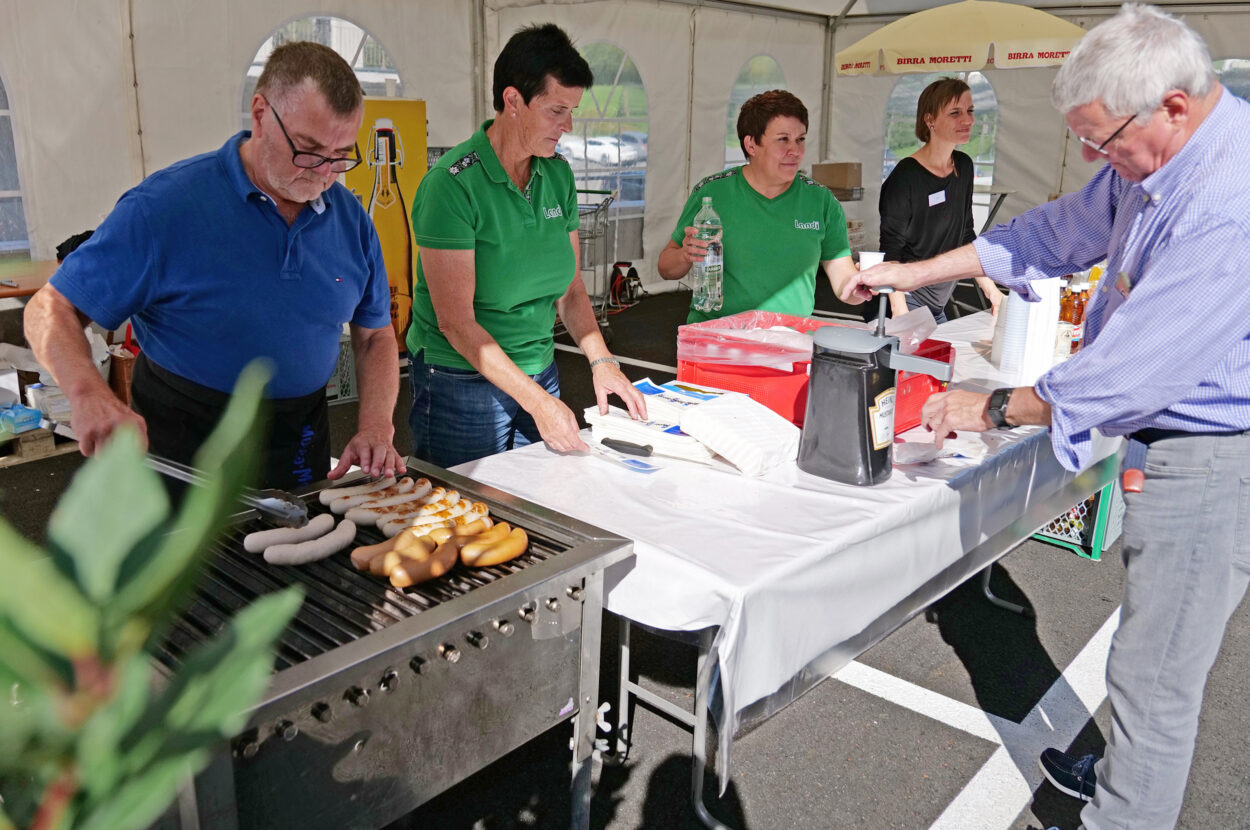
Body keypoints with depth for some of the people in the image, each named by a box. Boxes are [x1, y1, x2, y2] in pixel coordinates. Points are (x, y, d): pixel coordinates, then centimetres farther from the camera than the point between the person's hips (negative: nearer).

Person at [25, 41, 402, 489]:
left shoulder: (350, 218, -3)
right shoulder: (163, 205, -16)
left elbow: (375, 336, 5)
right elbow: (52, 311, -12)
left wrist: (375, 428, -12)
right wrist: (89, 394, -32)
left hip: (302, 448, 4)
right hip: (183, 448, -3)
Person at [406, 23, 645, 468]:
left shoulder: (558, 175, 2)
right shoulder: (452, 184, -17)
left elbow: (570, 289, 9)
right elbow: (456, 321, -20)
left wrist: (602, 361, -6)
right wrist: (536, 400, -23)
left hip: (540, 373, 6)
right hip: (462, 383, -6)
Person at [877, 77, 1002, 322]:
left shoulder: (964, 167, 7)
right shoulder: (906, 176, -16)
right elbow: (891, 252, -17)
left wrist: (990, 289, 12)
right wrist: (900, 312, -26)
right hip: (907, 300, -7)